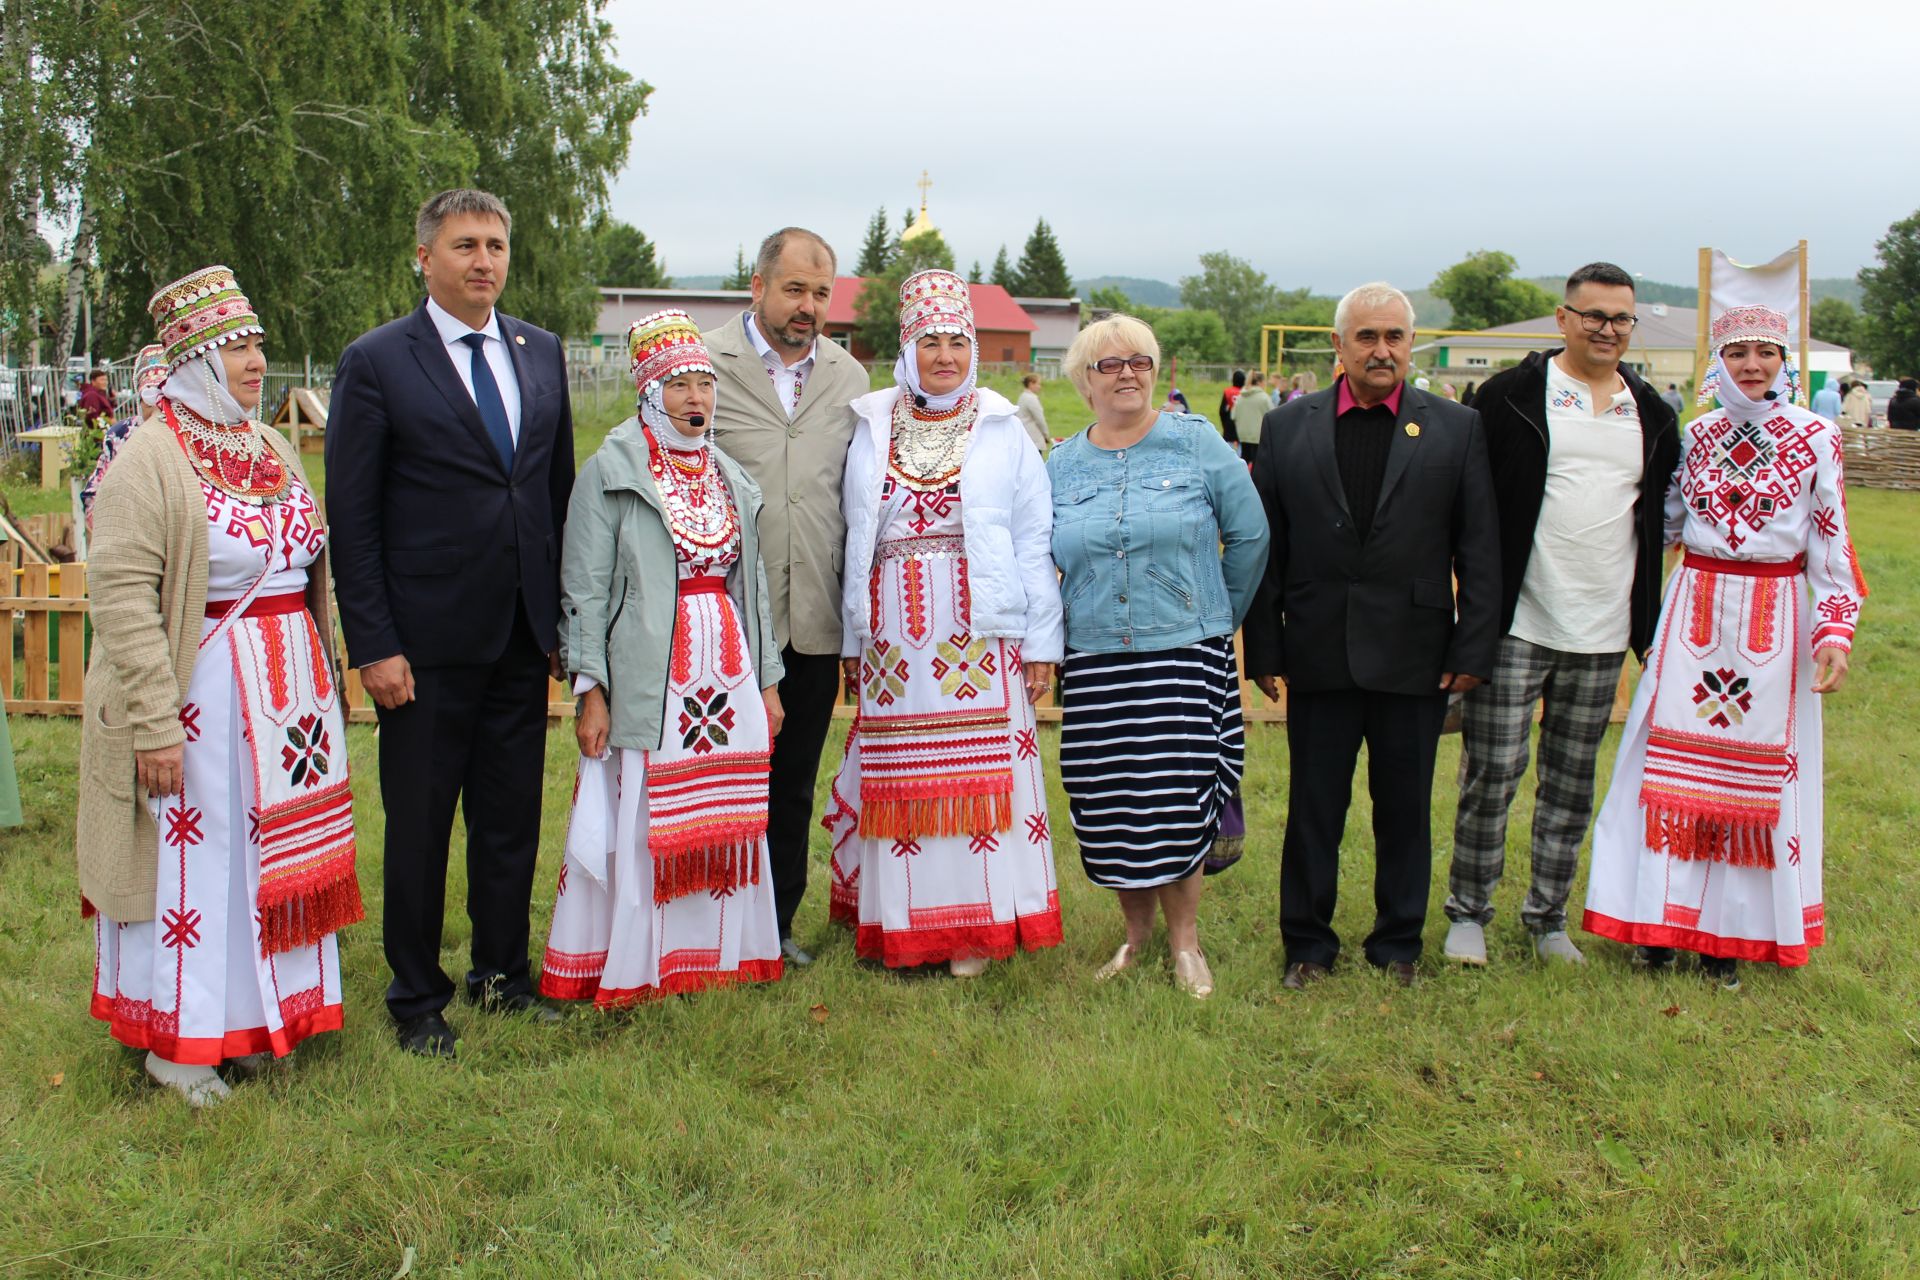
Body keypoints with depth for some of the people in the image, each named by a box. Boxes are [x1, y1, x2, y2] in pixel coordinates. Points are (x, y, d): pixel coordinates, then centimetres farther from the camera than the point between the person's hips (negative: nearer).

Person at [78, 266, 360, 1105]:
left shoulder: (273, 450, 11)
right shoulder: (150, 460, -13)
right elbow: (121, 597, -18)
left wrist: (327, 679, 16)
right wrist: (155, 723, -21)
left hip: (286, 690, 7)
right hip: (202, 693, -7)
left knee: (271, 855, 14)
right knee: (192, 859, 2)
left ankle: (255, 1017, 29)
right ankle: (175, 1039, 17)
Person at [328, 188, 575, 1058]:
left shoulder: (542, 353, 9)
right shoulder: (376, 362, -6)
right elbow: (351, 517, -7)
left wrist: (567, 613, 7)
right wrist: (373, 644, -12)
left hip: (524, 635, 4)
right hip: (429, 640, -4)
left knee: (512, 815, 14)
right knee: (420, 825, 7)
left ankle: (503, 972, 31)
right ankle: (417, 999, 23)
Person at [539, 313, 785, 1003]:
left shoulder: (730, 478, 13)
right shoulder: (610, 472, -4)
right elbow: (585, 590, -7)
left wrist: (766, 681, 13)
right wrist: (590, 690, -12)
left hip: (727, 675, 5)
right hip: (647, 679, -5)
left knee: (723, 817, 8)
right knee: (639, 820, -1)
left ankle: (714, 949, 22)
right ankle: (629, 967, 12)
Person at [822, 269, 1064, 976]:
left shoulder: (1003, 431, 5)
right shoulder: (873, 429, 9)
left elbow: (1034, 540, 4)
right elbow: (854, 538, 11)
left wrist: (1042, 641, -2)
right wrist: (852, 639, 9)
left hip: (979, 636, -1)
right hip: (893, 638, 2)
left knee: (976, 776, -1)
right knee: (899, 778, 3)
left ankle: (974, 928, 10)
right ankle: (901, 924, 15)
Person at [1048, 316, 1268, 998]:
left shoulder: (1197, 443, 0)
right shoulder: (1060, 466, 9)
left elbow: (1250, 537, 4)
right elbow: (1049, 560, 20)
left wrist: (1217, 618, 10)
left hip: (1183, 656, -3)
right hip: (1094, 662, 3)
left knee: (1175, 802, -5)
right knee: (1110, 807, 3)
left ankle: (1185, 941, 13)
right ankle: (1136, 934, 23)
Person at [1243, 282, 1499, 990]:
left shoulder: (1457, 428, 3)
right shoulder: (1287, 427, 4)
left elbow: (1480, 548, 2)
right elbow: (1263, 545, 4)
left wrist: (1474, 648, -3)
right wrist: (1263, 647, -1)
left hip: (1414, 657, 0)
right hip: (1319, 656, 0)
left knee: (1406, 809, 10)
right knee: (1313, 807, 8)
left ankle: (1398, 943, 26)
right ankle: (1308, 944, 23)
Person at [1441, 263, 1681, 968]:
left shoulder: (1652, 415, 11)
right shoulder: (1512, 396, -4)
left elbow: (1658, 519, 18)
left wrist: (1649, 623, 14)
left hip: (1602, 633, 4)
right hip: (1515, 625, -4)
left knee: (1572, 781, 12)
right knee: (1492, 773, -1)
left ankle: (1548, 916, 24)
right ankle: (1468, 912, 14)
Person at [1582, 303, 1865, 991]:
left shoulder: (1816, 438, -2)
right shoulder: (1696, 434, 6)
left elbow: (1831, 548, -2)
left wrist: (1835, 631, -10)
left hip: (1774, 618, -2)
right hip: (1694, 610, 2)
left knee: (1758, 772, 3)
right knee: (1674, 768, 3)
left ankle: (1729, 932, 13)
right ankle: (1663, 917, 15)